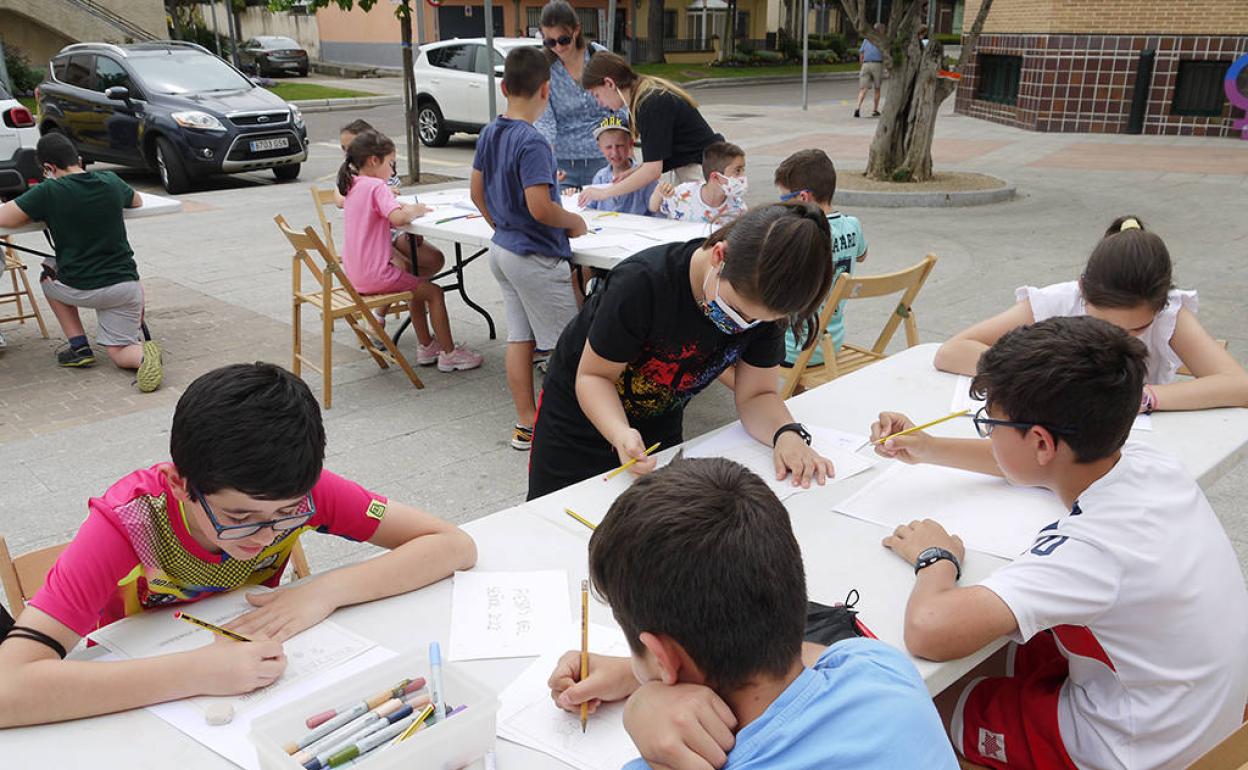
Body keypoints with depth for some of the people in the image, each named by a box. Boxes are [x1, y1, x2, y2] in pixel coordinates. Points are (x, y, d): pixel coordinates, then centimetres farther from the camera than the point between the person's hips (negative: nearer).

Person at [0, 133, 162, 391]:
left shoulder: (48, 192, -11)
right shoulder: (111, 182, 4)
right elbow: (137, 202, 25)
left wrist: (39, 213, 7)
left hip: (80, 289, -3)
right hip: (124, 286, 3)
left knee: (49, 275, 32)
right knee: (119, 353, 21)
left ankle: (79, 347, 20)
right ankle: (141, 349, -16)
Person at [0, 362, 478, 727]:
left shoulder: (296, 492, -19)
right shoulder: (130, 523, -25)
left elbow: (455, 546, -18)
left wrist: (327, 590, -28)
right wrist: (200, 672, -39)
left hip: (254, 681, 2)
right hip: (139, 707, -1)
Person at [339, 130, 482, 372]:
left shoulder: (353, 186, 13)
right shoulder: (376, 186, -15)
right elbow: (397, 218, -30)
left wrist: (407, 208, 5)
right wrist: (415, 210, -11)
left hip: (356, 274, 9)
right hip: (375, 275, -9)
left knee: (416, 287, 27)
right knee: (434, 292, 1)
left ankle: (427, 347, 29)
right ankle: (449, 354, 5)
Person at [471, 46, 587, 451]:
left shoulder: (489, 133, 5)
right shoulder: (532, 142, -21)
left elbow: (477, 193, 13)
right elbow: (540, 207, -26)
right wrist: (574, 221, -8)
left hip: (502, 249, 9)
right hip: (536, 257, -9)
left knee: (519, 337, 13)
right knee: (567, 346, 2)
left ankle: (526, 424, 20)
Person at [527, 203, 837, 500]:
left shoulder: (764, 304, -22)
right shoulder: (642, 283, -36)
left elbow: (755, 395, -14)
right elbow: (593, 375, -25)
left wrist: (787, 434, -36)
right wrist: (621, 434, -45)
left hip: (661, 425, 4)